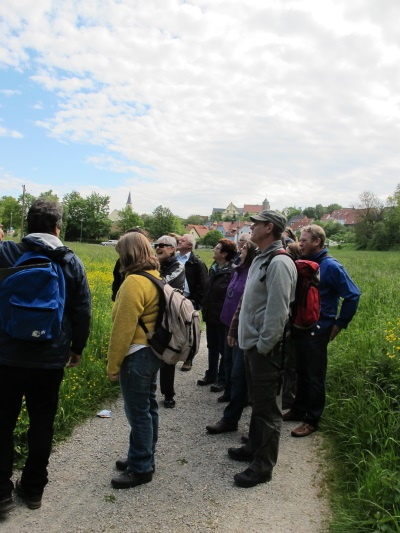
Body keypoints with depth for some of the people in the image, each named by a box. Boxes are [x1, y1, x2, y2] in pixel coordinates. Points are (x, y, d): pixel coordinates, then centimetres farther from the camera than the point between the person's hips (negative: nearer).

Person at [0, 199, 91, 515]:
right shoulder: (71, 261, -3)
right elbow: (83, 310, 0)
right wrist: (77, 348, 11)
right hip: (51, 358, 1)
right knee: (42, 423, 14)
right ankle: (33, 489, 28)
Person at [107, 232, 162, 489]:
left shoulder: (134, 282, -20)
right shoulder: (156, 278, 7)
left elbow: (123, 328, -19)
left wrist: (113, 364, -11)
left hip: (137, 355, -10)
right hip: (153, 351, 10)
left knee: (138, 412, 3)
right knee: (148, 406, 19)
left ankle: (141, 469, 17)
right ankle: (145, 459, 34)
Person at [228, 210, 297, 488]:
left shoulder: (279, 263, -19)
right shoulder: (261, 260, 12)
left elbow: (278, 311, -23)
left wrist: (263, 346, -18)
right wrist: (251, 342, 16)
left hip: (265, 348, -10)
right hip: (253, 343, 10)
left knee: (266, 406, 2)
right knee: (257, 400, 22)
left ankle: (263, 466, 16)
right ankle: (255, 447, 39)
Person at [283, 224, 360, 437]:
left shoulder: (331, 266, -13)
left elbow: (353, 295, -13)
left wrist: (339, 324, -10)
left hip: (318, 330, -7)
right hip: (300, 328, 7)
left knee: (315, 377, 5)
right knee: (302, 372, 18)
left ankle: (312, 420, 17)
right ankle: (298, 410, 33)